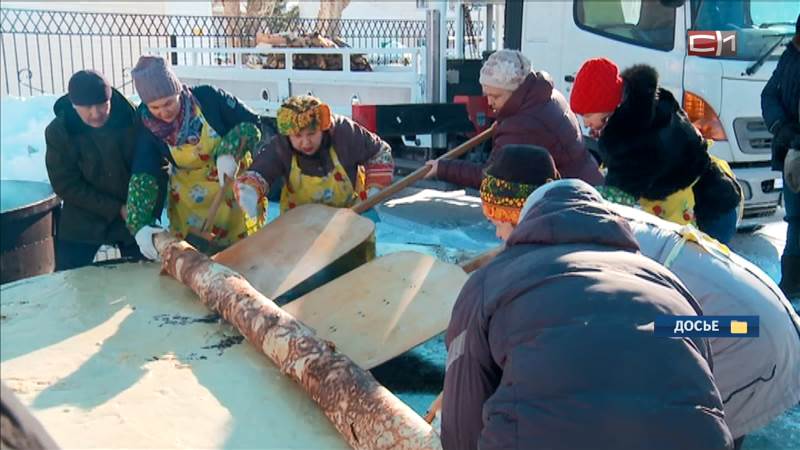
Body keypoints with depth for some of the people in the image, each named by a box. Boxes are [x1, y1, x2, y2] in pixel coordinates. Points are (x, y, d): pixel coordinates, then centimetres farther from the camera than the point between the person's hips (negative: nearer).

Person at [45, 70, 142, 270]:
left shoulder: (132, 118, -12)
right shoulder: (57, 132, -13)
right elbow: (66, 186, -12)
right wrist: (117, 209, -18)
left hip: (136, 216, 1)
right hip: (83, 222, 0)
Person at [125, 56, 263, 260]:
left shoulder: (208, 98, -18)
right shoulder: (148, 128, -12)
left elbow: (250, 123, -12)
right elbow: (143, 177, -18)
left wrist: (229, 152, -29)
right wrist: (139, 226, -32)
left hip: (234, 192, -1)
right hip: (190, 205, 1)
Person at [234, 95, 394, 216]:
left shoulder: (345, 132, -26)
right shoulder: (278, 148, -26)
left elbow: (380, 154, -12)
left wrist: (373, 192, -19)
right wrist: (249, 192, -53)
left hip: (349, 212, 0)